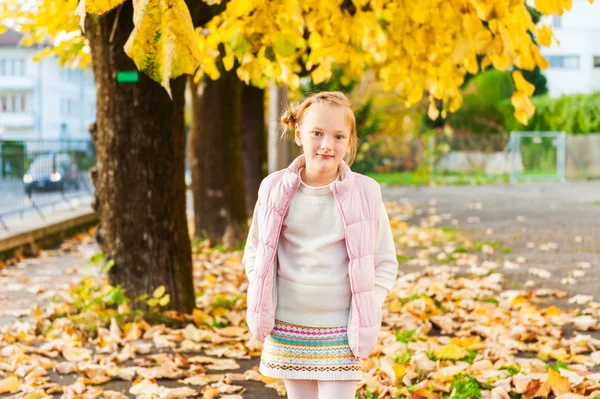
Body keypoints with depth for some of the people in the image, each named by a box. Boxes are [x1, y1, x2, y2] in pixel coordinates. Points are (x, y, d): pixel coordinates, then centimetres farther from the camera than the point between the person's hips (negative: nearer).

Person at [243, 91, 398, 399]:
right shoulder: (275, 189, -3)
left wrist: (365, 316, -8)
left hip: (341, 333, -2)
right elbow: (254, 253, 9)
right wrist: (263, 308, -1)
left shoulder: (365, 193, -7)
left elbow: (385, 264, 1)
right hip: (287, 330, 2)